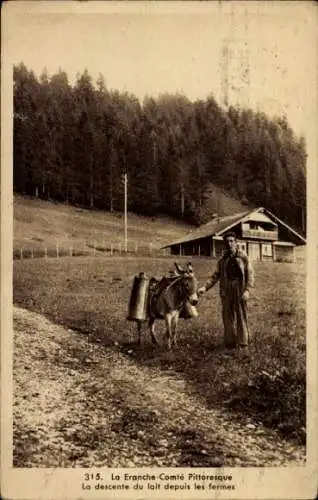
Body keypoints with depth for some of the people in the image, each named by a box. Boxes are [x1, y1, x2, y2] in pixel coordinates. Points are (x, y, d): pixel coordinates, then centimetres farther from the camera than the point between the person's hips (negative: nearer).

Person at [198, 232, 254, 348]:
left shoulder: (243, 256, -1)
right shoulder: (223, 259, 8)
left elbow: (250, 274, -3)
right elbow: (216, 275, 10)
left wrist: (247, 290, -14)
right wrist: (205, 287, -2)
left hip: (240, 290, -3)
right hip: (226, 292, 3)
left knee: (241, 316, 2)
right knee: (228, 317, 7)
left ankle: (242, 342, 13)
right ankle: (230, 342, 18)